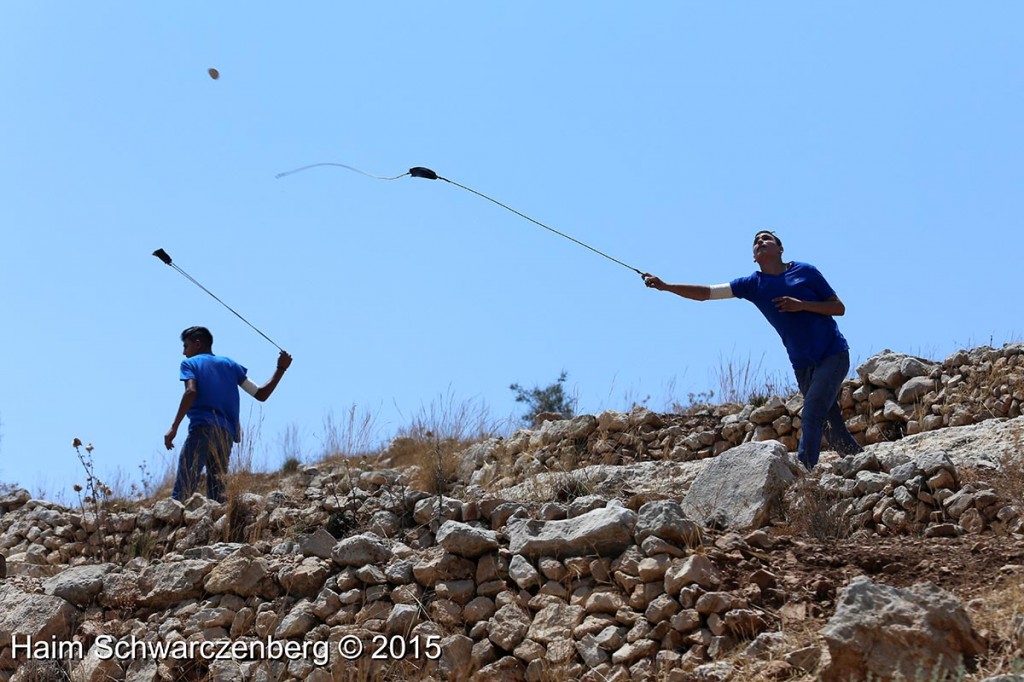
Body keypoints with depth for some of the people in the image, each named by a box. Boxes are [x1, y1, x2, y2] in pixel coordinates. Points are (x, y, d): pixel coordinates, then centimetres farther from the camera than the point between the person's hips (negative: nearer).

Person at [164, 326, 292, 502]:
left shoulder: (190, 363, 12)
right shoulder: (230, 364, 25)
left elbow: (191, 392, -9)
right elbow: (261, 394, 20)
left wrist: (174, 427, -11)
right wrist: (281, 369, 30)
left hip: (202, 428, -5)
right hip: (228, 434, 5)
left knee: (181, 493, -15)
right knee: (217, 496, 7)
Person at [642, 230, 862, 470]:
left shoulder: (805, 272, -3)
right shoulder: (752, 285, 4)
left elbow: (839, 308, -1)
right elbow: (706, 293, 0)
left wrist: (802, 305, -15)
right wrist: (665, 286, -10)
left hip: (833, 355, -4)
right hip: (803, 366, 4)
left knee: (811, 418, -18)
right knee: (832, 425, 6)